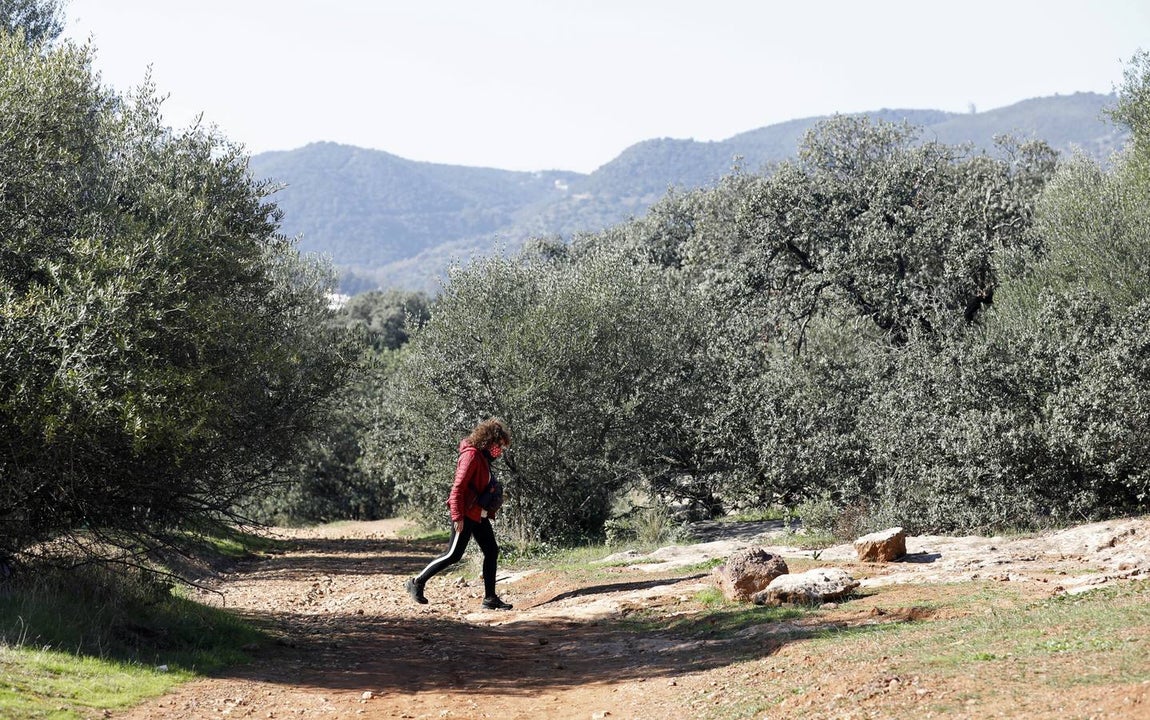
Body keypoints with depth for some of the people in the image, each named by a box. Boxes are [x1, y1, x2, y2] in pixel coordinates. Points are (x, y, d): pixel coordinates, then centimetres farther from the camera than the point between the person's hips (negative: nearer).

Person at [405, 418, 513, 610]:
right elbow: (458, 487, -20)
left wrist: (490, 511, 12)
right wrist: (457, 517, -23)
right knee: (453, 555, -7)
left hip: (479, 515, 10)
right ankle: (417, 583, 4)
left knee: (492, 551, 6)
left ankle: (490, 598, 11)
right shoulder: (471, 455, -16)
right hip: (466, 514, -10)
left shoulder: (483, 457, 14)